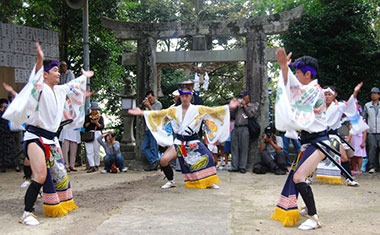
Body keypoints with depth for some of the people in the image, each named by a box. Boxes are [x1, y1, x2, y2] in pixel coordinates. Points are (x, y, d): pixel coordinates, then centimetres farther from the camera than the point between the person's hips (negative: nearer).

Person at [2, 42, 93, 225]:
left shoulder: (59, 90, 12)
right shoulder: (40, 87, -11)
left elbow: (73, 86, 33)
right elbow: (35, 79, -35)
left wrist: (84, 76, 49)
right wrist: (40, 61, -53)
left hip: (51, 138, 9)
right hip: (35, 137, -9)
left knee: (59, 172, 17)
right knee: (41, 176, -19)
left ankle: (60, 204, 34)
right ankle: (27, 213, -11)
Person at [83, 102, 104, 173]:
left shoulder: (100, 117, 9)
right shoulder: (88, 116, 13)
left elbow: (102, 126, 0)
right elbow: (85, 125, 5)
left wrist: (97, 123, -14)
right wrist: (90, 122, -9)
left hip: (97, 134, -1)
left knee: (96, 150, 3)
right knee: (89, 151, -8)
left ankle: (96, 165, 13)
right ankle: (91, 166, -11)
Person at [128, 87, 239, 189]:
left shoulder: (198, 109, 0)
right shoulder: (174, 110, 5)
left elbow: (213, 110, -7)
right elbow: (159, 114, 5)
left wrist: (229, 107, -18)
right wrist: (142, 112, 0)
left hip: (193, 142, -2)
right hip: (179, 142, 2)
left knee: (208, 158, -19)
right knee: (163, 160, -10)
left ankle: (210, 182, 3)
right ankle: (171, 181, 14)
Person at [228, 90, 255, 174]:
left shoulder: (250, 106, 12)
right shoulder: (238, 106, 21)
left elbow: (251, 115, -6)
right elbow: (232, 116, 15)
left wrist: (245, 106, -1)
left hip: (244, 129, -4)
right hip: (235, 128, 4)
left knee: (244, 149, -6)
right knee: (234, 148, 2)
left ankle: (242, 167, -2)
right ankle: (234, 166, 5)